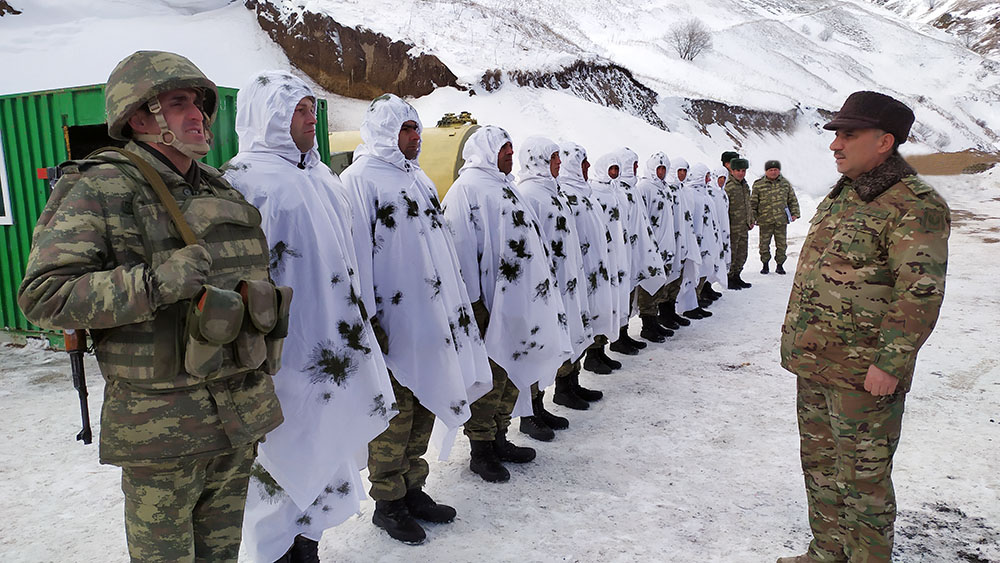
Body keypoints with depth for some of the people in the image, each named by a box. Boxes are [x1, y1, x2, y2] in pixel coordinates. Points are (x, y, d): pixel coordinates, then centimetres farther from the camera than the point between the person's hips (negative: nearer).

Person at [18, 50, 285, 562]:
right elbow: (42, 297, -16)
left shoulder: (222, 192, 10)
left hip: (242, 419, 6)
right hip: (162, 427, -6)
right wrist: (159, 282, -28)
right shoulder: (97, 191, -10)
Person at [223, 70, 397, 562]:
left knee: (322, 448, 17)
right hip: (288, 352, -8)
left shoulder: (319, 177, 15)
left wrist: (360, 324, 23)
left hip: (331, 346, 8)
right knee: (286, 456, 4)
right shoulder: (246, 178, -11)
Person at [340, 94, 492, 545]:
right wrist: (367, 318, -16)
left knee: (424, 405, 14)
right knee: (396, 411, 1)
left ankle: (412, 488, 29)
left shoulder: (418, 178, 17)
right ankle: (387, 503, 17)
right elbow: (357, 253, -13)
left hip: (433, 316, 8)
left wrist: (453, 304, 20)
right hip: (393, 319, -8)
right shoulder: (359, 179, -8)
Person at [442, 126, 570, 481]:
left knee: (512, 372, 15)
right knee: (490, 376, -2)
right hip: (491, 304, -9)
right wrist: (474, 302, -19)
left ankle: (499, 439, 29)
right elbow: (461, 246, -16)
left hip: (520, 301, 9)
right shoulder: (468, 186, -8)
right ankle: (480, 451, 12)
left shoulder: (503, 186, 21)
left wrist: (535, 297, 21)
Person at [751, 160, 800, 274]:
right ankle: (765, 264, 21)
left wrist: (794, 213, 6)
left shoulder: (786, 183, 7)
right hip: (765, 221, -2)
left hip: (782, 221, 2)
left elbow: (793, 200, 15)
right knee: (764, 244, 5)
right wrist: (752, 218, 0)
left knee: (782, 244, 6)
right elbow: (753, 202, 3)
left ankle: (779, 265, 21)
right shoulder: (758, 185, 0)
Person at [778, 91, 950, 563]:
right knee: (819, 463, 19)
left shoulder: (915, 206, -15)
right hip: (814, 363, 9)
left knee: (862, 475, 4)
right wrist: (797, 338, 20)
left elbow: (920, 293, -20)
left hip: (864, 372, -9)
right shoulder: (840, 197, 13)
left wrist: (890, 364, -22)